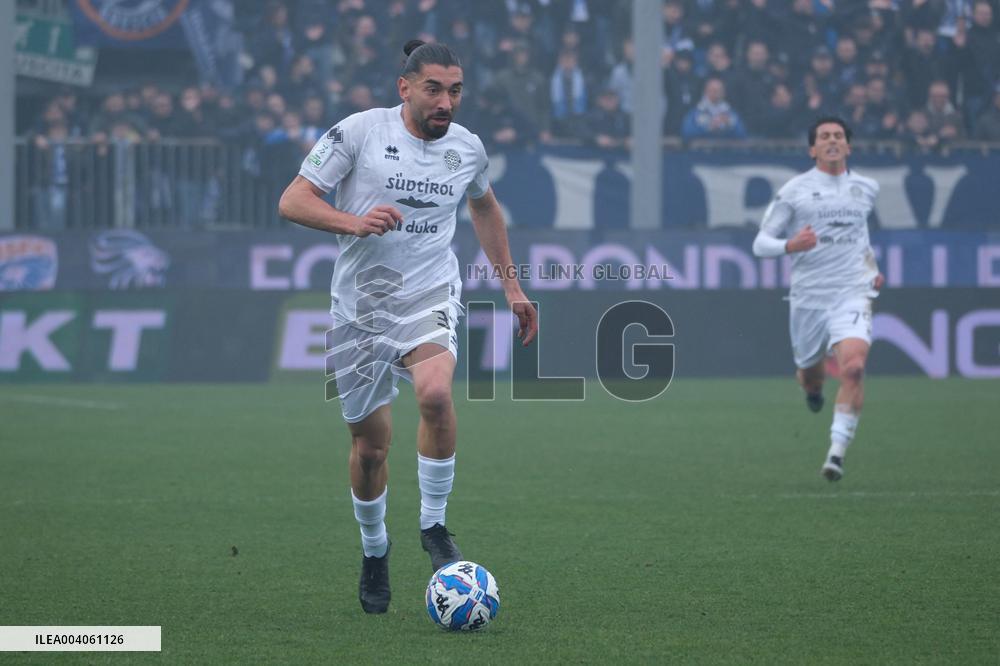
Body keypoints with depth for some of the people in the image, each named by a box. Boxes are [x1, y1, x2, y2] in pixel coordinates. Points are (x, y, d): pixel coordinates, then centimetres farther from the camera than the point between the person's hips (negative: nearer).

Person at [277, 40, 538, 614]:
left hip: (430, 295, 1)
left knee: (436, 394, -30)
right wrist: (353, 222, -26)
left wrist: (511, 284, 25)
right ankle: (374, 551, 32)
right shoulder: (359, 131, -8)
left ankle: (434, 524, -11)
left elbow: (485, 207, 26)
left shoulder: (468, 148, 4)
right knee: (371, 444, 5)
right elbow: (292, 202, -10)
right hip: (361, 303, -1)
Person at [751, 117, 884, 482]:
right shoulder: (794, 190, -1)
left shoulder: (867, 188, 11)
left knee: (853, 368, -23)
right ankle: (813, 390, 54)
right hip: (808, 297, 0)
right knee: (809, 370, 14)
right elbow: (760, 243, -1)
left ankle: (837, 451, -19)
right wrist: (789, 246, -21)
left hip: (853, 293, 0)